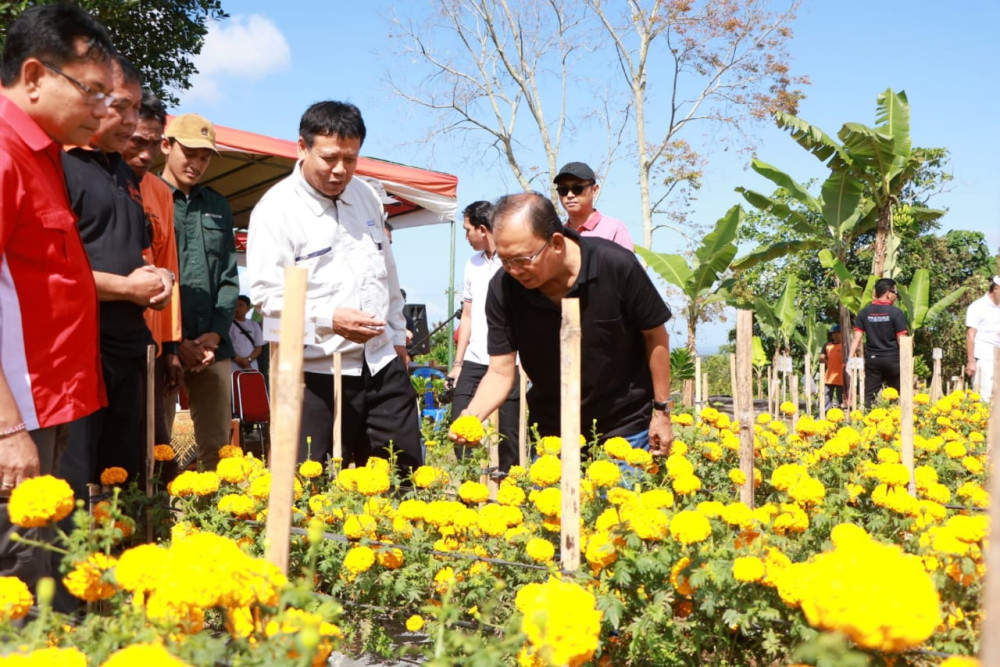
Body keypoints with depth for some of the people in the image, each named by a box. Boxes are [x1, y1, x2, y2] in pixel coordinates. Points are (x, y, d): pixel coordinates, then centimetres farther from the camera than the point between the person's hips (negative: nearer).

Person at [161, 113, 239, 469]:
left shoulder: (218, 207, 17)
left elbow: (229, 277, 13)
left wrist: (215, 335, -1)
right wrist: (174, 340, -9)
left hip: (213, 346, 4)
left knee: (217, 447, 5)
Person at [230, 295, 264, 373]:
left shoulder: (254, 325, 15)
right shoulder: (228, 324, 4)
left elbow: (258, 348, 11)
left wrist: (248, 359, -8)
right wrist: (239, 360, -11)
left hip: (251, 368, 3)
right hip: (234, 368, -3)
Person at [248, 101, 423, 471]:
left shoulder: (366, 195, 10)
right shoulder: (276, 208, -9)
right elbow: (267, 295, -14)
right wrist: (330, 319, -26)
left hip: (382, 364, 6)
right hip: (318, 373, -5)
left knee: (405, 473, 10)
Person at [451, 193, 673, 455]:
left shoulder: (617, 266, -21)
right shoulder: (503, 288, -16)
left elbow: (655, 336, -8)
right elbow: (500, 372, -12)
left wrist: (661, 410, -5)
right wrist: (471, 416, -30)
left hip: (627, 427, -2)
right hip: (551, 432, 2)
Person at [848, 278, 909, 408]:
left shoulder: (864, 312, 2)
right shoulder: (896, 313, -8)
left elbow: (856, 337, -2)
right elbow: (902, 340, -8)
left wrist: (850, 358, -2)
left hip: (872, 358, 3)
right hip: (892, 358, -2)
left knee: (869, 395, 3)